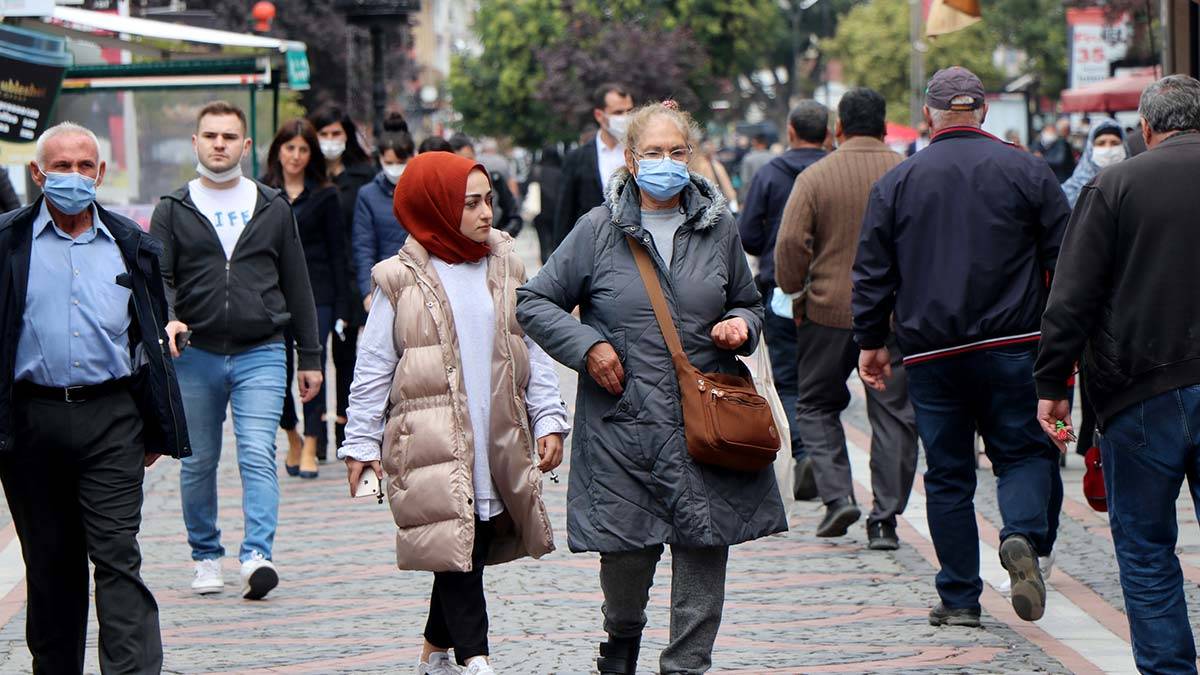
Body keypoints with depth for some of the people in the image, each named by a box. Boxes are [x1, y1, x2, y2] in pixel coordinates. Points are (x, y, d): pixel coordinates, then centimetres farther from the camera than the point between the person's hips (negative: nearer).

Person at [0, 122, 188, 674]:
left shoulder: (129, 246, 9)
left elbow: (152, 341, 14)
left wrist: (157, 430, 12)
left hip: (111, 419, 0)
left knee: (118, 560, -7)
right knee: (49, 565, 9)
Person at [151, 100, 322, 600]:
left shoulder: (273, 209, 11)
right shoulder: (173, 211, 8)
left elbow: (296, 286, 14)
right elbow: (156, 275, -1)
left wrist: (310, 357, 12)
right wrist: (166, 319, -24)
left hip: (261, 353, -1)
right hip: (195, 354, 1)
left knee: (258, 456, -15)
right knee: (199, 462, 7)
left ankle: (257, 555, -22)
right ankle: (206, 557, 20)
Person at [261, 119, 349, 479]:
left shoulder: (325, 194, 3)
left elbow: (337, 252, 3)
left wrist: (342, 306, -2)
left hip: (316, 291, -2)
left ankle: (311, 448, 0)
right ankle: (292, 438, 24)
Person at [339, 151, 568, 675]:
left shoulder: (505, 267, 10)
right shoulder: (403, 282, -2)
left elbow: (534, 351, 14)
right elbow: (373, 370, 3)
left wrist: (549, 419, 6)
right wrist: (361, 443, 1)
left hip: (498, 444, 4)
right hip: (431, 447, -4)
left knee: (472, 550, 8)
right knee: (454, 550, -10)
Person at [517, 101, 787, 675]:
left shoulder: (719, 228, 9)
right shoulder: (599, 230, 0)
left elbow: (748, 302, 23)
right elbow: (534, 302, 6)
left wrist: (741, 324, 0)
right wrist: (588, 346, -7)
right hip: (623, 426, -2)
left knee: (704, 548, 0)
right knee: (626, 551, 3)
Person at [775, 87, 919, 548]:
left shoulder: (815, 177, -6)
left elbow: (790, 244, -10)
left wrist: (793, 289, 6)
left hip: (829, 310, -1)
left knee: (816, 404, 16)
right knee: (893, 413, 8)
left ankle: (837, 495, 2)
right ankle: (885, 518, 6)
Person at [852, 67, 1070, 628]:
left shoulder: (896, 183, 3)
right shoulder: (1027, 171, 0)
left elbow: (872, 272, 5)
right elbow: (1066, 260, 2)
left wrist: (871, 341, 14)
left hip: (931, 352, 1)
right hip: (1012, 346, -1)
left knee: (947, 474, 7)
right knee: (1024, 452, 9)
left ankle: (959, 598, 8)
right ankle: (1025, 536, -20)